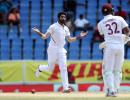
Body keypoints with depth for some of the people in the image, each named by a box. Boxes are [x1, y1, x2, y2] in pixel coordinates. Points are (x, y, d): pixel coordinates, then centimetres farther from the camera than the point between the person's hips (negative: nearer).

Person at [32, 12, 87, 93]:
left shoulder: (66, 28, 11)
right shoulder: (53, 27, -8)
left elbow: (70, 40, 17)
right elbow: (45, 36, -11)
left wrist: (79, 36, 9)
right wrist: (39, 32, -30)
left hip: (61, 50, 5)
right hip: (53, 50, -5)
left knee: (64, 68, -6)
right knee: (50, 68, 5)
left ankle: (65, 87, -10)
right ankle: (40, 68, 40)